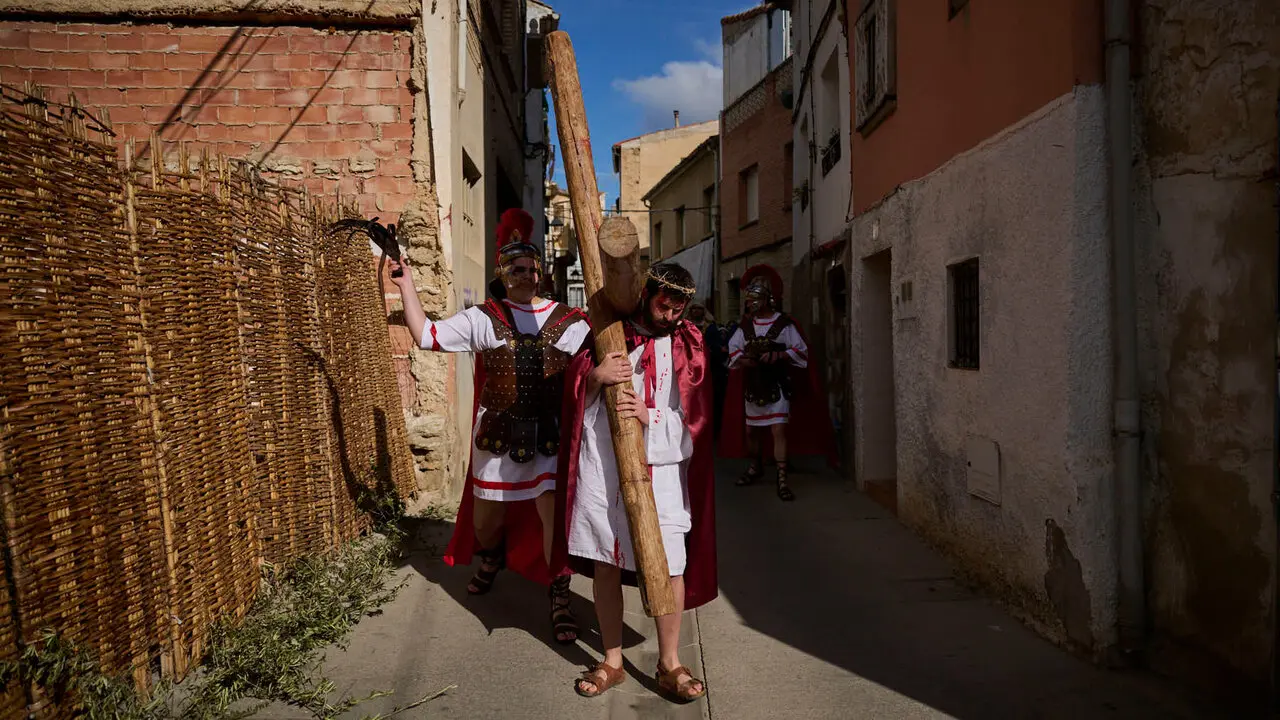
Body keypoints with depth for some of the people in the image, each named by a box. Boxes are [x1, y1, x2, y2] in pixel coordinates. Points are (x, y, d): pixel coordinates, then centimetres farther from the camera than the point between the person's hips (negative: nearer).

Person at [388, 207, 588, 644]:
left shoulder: (566, 321, 0)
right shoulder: (482, 319, 0)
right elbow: (426, 335, -3)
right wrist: (406, 284, -3)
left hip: (550, 435, -1)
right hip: (498, 434, 1)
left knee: (555, 512, -9)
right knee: (487, 515, 18)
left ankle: (560, 603, 9)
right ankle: (490, 562, 54)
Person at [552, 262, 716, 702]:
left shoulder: (687, 345, 6)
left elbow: (695, 414, 2)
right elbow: (575, 395, 7)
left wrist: (650, 415, -16)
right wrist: (596, 376, -15)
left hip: (660, 467, -1)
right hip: (600, 464, 1)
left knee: (669, 565, 0)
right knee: (604, 563, 9)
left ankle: (669, 664, 20)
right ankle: (612, 661, 26)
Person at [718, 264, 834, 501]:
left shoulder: (784, 323, -5)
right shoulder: (745, 325, 7)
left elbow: (801, 350, -6)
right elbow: (734, 351, 6)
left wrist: (778, 355, -20)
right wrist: (745, 359, -15)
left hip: (777, 384, -5)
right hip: (752, 385, 5)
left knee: (779, 429, -13)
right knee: (750, 429, 15)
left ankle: (782, 479, -9)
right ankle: (756, 466, 39)